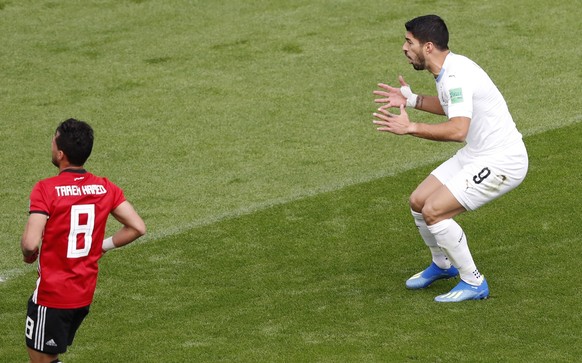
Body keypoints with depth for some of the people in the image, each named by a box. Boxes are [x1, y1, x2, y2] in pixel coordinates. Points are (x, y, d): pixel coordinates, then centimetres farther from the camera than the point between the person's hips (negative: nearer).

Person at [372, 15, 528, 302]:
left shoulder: (457, 76, -26)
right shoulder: (448, 70, 5)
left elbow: (458, 129, -39)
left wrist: (410, 128, -33)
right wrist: (412, 100, 17)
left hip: (501, 160, -10)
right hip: (475, 154, 10)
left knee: (433, 211, -18)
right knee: (418, 202, 10)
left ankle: (473, 283, -3)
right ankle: (442, 265, 36)